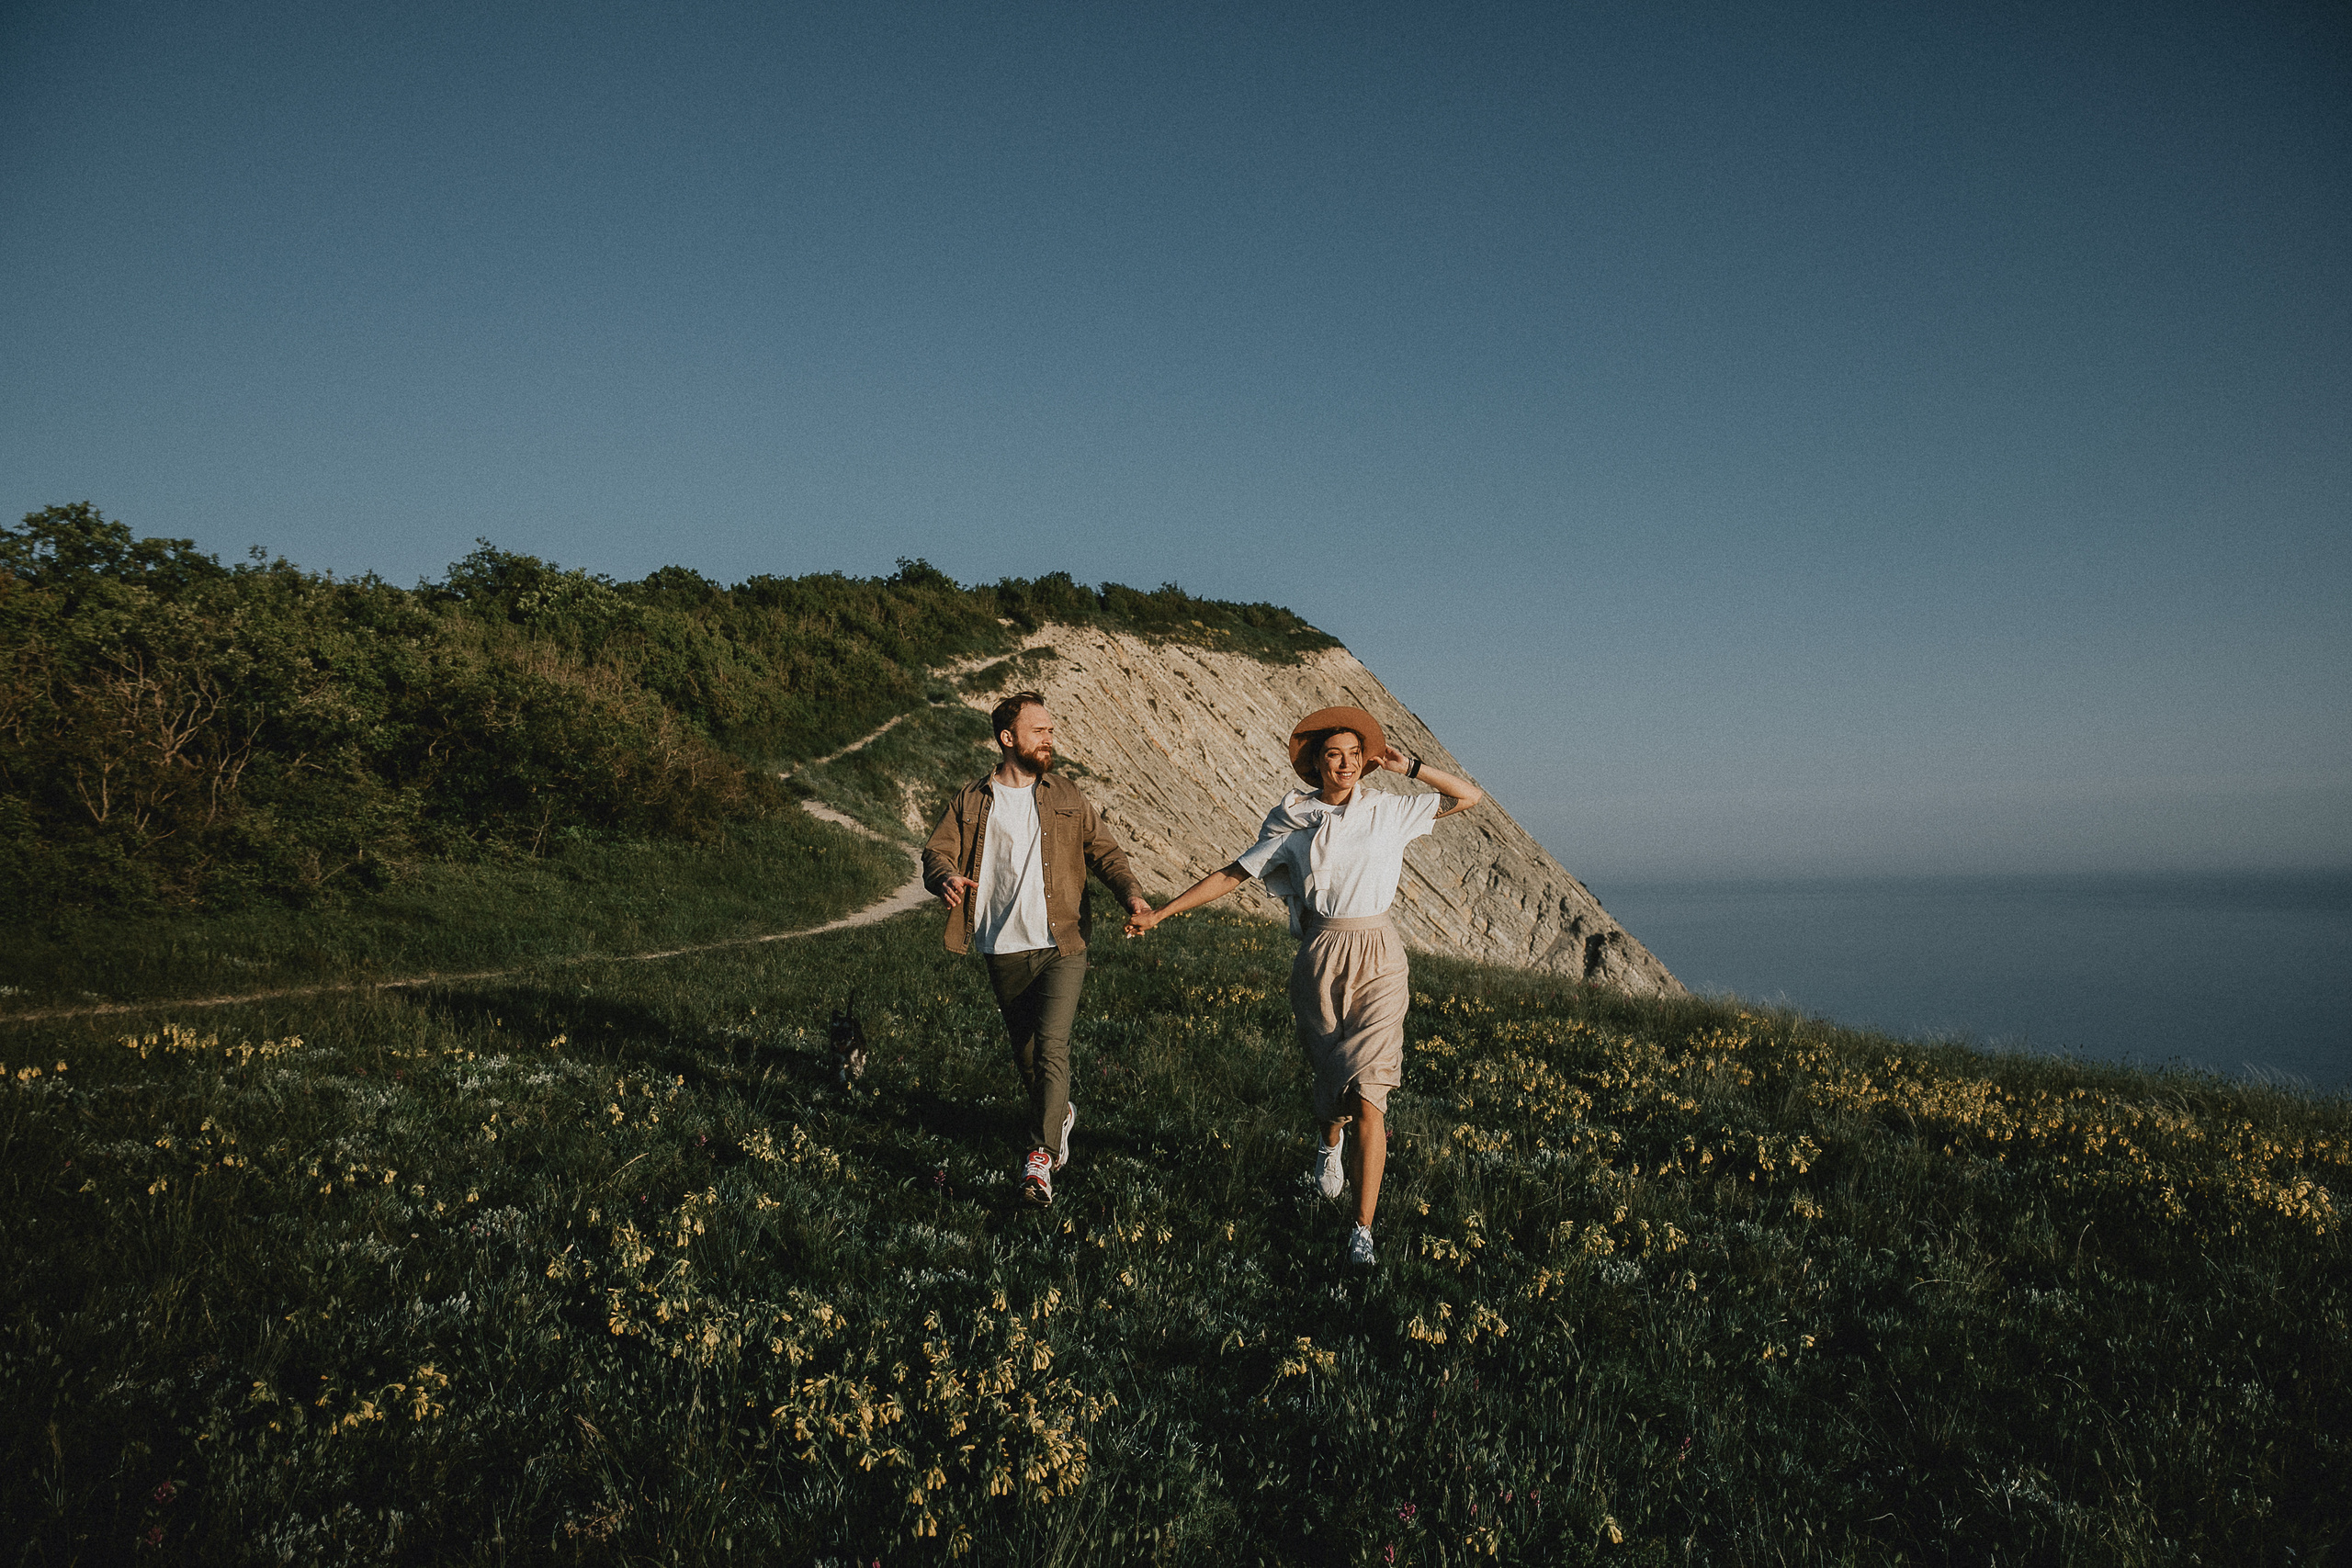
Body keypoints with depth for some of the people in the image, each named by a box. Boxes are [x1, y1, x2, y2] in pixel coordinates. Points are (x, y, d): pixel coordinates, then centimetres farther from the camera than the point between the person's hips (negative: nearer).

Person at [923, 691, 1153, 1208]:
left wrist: (1131, 892, -10)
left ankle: (1040, 1156, -16)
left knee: (1051, 1046, -16)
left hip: (1061, 947, -1)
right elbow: (937, 851, 0)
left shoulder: (1068, 799, 10)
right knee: (1024, 1052, 12)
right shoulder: (971, 802, 7)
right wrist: (947, 877, -24)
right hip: (1004, 952, 1)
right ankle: (1059, 1115, 38)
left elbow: (1105, 851, 9)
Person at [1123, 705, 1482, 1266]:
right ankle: (1330, 1141, 50)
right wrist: (1160, 913, 4)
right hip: (1320, 960, 1)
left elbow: (1472, 797, 9)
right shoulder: (1292, 819, 4)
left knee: (1368, 1095, -11)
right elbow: (1232, 874, 7)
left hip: (1377, 957, -1)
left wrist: (1411, 768, -1)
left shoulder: (1389, 809, 5)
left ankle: (1362, 1229, -5)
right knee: (1333, 1077, 12)